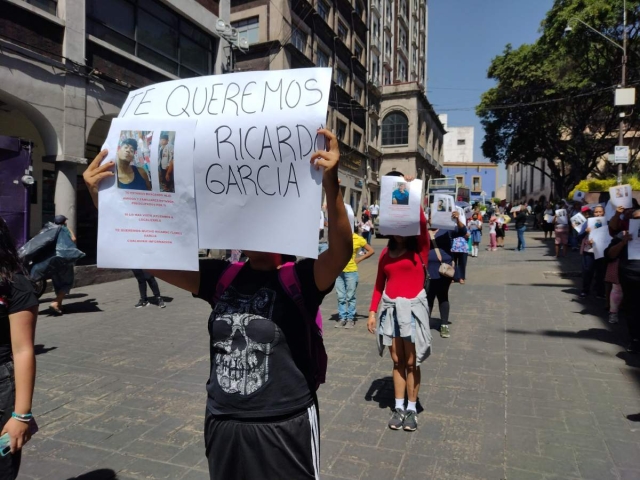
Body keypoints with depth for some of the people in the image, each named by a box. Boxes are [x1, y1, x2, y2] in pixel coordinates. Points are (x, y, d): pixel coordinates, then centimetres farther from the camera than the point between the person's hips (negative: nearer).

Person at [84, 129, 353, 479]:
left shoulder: (300, 278, -13)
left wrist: (331, 183, -45)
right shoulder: (221, 276, -2)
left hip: (285, 427, -4)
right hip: (223, 423, 5)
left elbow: (341, 252, -31)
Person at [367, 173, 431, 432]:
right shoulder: (386, 253, 7)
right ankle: (399, 408, 22)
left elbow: (422, 222, -22)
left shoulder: (419, 249, -4)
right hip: (390, 307, 4)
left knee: (412, 362, 5)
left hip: (412, 306, -3)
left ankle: (412, 409, 19)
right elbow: (379, 283, 10)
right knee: (397, 361, 11)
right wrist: (372, 311, 5)